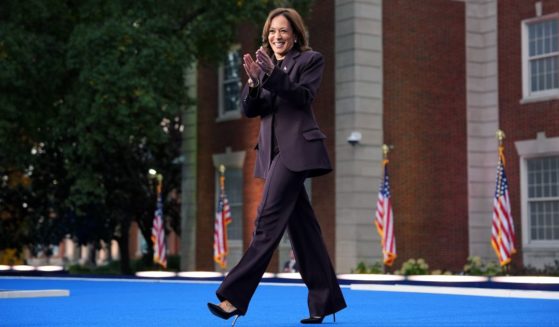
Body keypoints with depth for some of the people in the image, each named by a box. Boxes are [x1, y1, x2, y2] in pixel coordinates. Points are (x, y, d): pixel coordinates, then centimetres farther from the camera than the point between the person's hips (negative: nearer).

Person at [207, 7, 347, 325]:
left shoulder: (311, 59, 3)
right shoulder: (264, 65, 18)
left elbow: (304, 96, -12)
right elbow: (250, 110, 8)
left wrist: (273, 73, -21)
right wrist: (253, 80, -11)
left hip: (297, 148, -7)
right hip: (273, 150, 7)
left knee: (269, 221, -13)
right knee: (301, 225, 7)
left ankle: (235, 297, -17)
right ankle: (325, 301, 13)